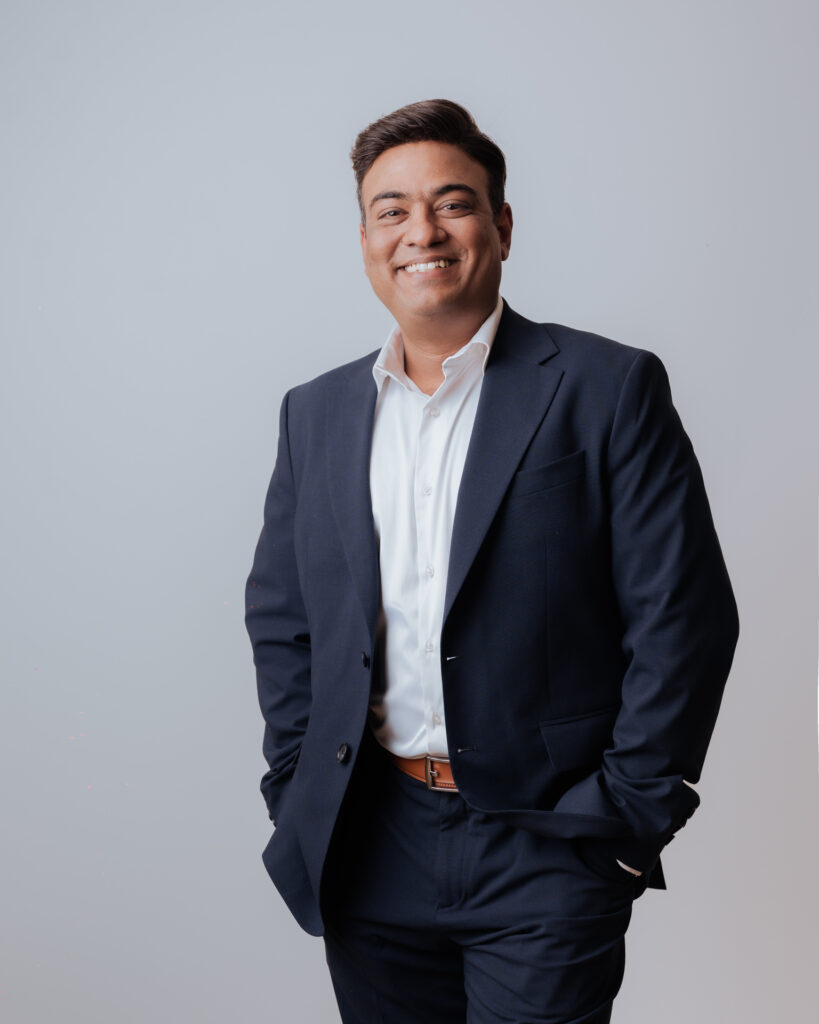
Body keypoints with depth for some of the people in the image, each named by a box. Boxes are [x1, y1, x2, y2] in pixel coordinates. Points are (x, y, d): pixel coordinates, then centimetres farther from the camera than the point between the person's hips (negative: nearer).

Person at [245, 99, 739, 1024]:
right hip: (368, 855, 4)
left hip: (546, 853, -3)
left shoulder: (609, 389, -5)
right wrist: (297, 797, 6)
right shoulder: (315, 414, 8)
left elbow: (684, 620, -7)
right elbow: (280, 620, 13)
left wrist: (626, 818, -9)